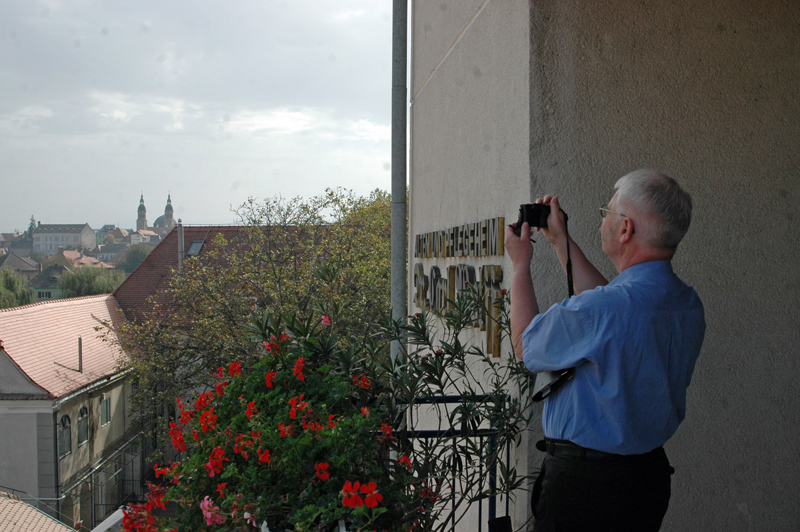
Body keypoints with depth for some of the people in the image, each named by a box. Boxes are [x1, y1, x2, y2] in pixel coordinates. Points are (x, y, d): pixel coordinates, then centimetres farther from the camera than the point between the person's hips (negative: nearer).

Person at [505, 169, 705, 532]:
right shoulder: (689, 305, -2)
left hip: (583, 479, -8)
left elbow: (526, 346, -8)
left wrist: (520, 264, 5)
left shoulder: (601, 308, -27)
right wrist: (561, 242, 20)